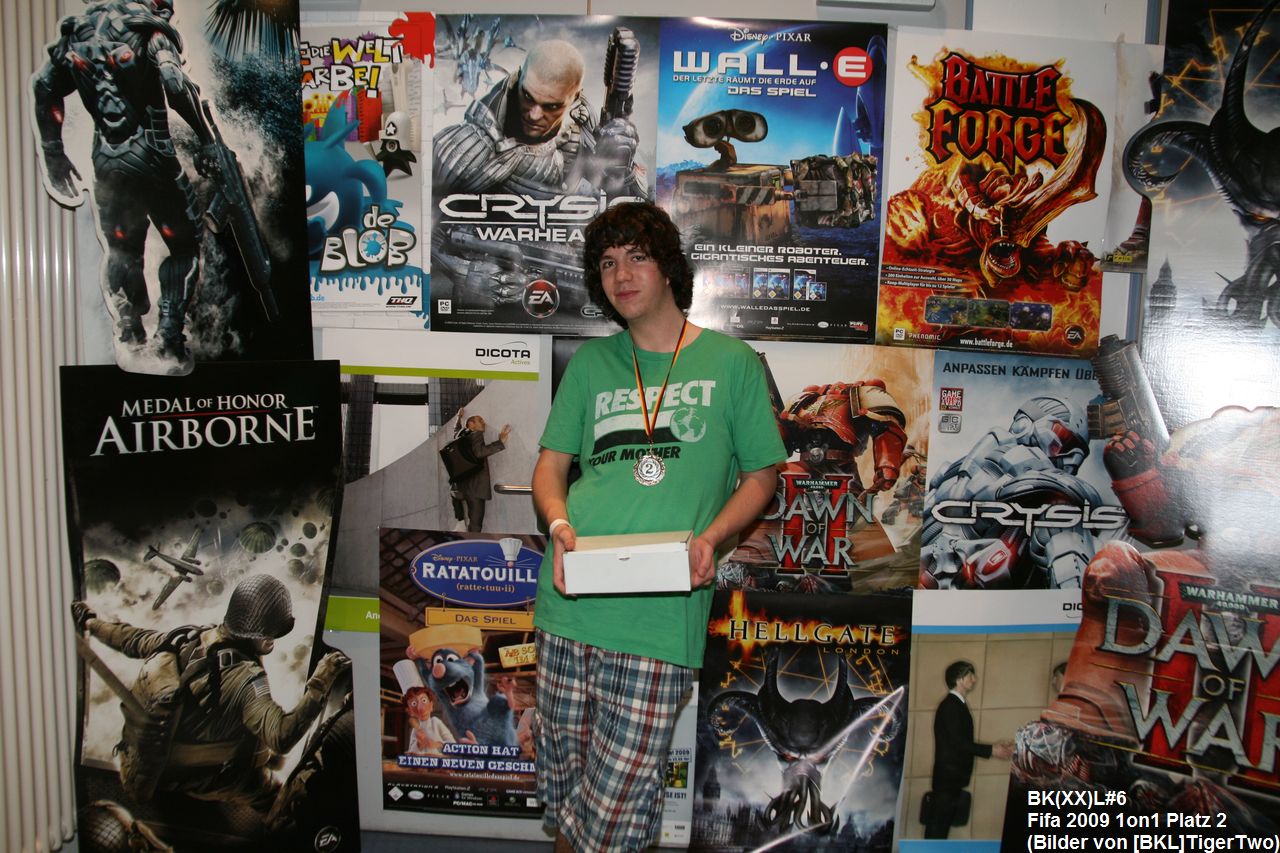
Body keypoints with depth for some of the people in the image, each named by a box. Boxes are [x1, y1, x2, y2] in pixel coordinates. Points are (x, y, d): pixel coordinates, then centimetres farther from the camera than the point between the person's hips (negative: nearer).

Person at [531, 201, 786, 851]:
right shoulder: (589, 364, 14)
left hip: (661, 615, -3)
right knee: (561, 781, 13)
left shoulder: (731, 363, 6)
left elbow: (761, 475, 10)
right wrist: (559, 523, -6)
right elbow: (550, 463, 16)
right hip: (569, 601, 3)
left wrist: (711, 537, -8)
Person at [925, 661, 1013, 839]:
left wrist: (995, 746, 10)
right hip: (948, 776, -9)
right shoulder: (950, 705, -14)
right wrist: (991, 750, -14)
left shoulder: (958, 705, 14)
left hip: (953, 777, 9)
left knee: (942, 823, 13)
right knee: (938, 824, -6)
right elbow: (958, 743, -20)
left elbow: (963, 743, 14)